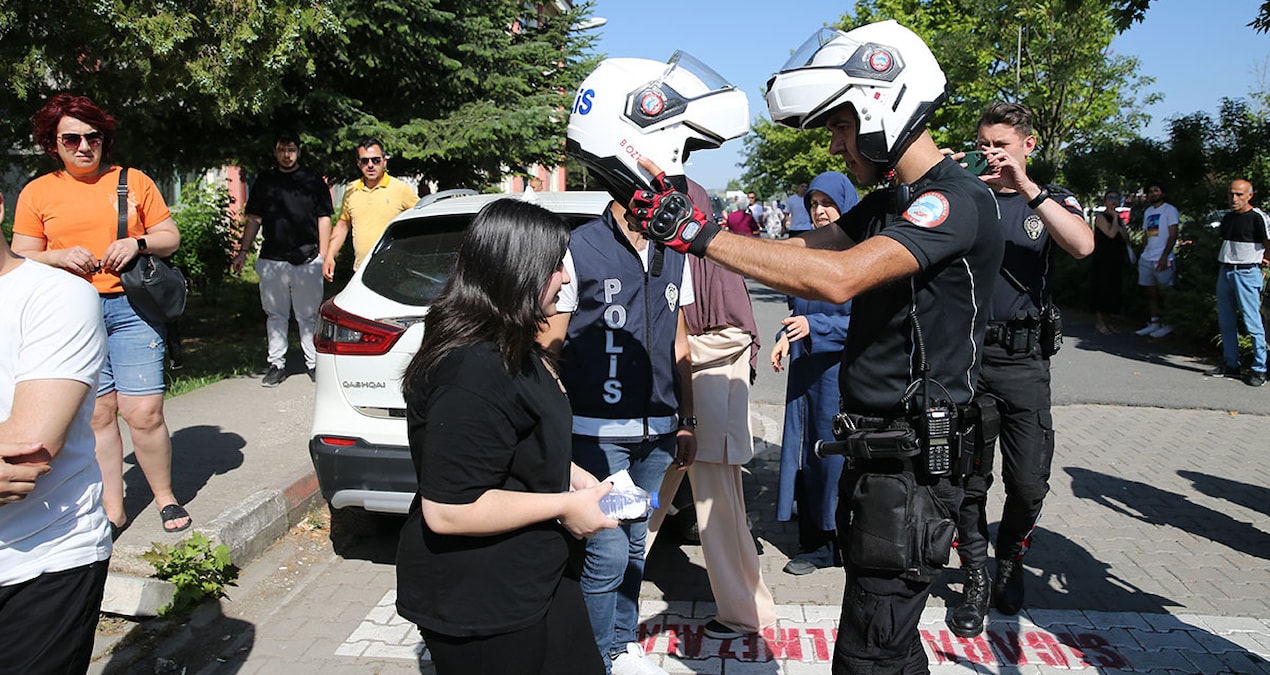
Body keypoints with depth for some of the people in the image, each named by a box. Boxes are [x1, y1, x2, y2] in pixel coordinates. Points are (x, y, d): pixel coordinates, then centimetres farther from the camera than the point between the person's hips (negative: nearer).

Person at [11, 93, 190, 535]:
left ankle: (165, 497, 12)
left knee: (144, 411, -6)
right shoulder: (37, 192, 10)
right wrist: (61, 256, -9)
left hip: (130, 307, -1)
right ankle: (112, 508, 14)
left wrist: (137, 243, -8)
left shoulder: (133, 180, 10)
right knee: (97, 413, 2)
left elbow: (171, 237, 12)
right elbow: (20, 260, 10)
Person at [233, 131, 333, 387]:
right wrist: (243, 251, 7)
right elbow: (254, 219, 15)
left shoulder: (313, 182, 8)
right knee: (275, 315, 7)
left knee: (308, 316, 2)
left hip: (307, 261, -2)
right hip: (272, 260, 2)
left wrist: (323, 255, -1)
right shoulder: (264, 183, 14)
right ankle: (277, 364, 15)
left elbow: (324, 219, 7)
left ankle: (314, 363, 10)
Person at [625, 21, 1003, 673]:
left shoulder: (957, 200, -18)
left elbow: (838, 278, -31)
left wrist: (700, 232, -29)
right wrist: (679, 214, -3)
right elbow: (802, 250, 8)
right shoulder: (888, 203, 13)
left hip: (913, 466, -9)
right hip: (872, 452, 9)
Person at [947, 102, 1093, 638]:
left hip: (1024, 362, 0)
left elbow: (1082, 245, -14)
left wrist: (1027, 187, -17)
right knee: (968, 478, 3)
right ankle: (976, 578, 22)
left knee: (1029, 483, 3)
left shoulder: (1053, 201, 8)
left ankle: (1010, 559, 32)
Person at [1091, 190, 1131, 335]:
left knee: (1113, 289, 8)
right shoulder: (1100, 217, -6)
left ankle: (1108, 322, 15)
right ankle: (1099, 322, -3)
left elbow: (1126, 238, 7)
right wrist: (1115, 217, -10)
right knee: (1102, 289, -8)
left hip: (1116, 260, 7)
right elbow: (1111, 234, -19)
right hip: (1103, 259, -7)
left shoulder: (1118, 218, 17)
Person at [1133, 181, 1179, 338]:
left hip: (1162, 260, -7)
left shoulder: (1169, 210, -2)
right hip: (1146, 259, 7)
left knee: (1164, 293, -3)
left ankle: (1167, 324, 4)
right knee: (1150, 292, 8)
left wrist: (1164, 256, -17)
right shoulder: (1148, 211, 18)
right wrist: (1142, 254, 12)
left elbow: (1173, 235, -9)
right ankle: (1154, 322, 14)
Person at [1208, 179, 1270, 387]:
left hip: (1247, 273, -7)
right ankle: (1231, 365, 19)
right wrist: (1223, 265, 15)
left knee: (1252, 322, -6)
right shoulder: (1228, 218, 12)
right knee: (1225, 322, 10)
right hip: (1225, 271, 7)